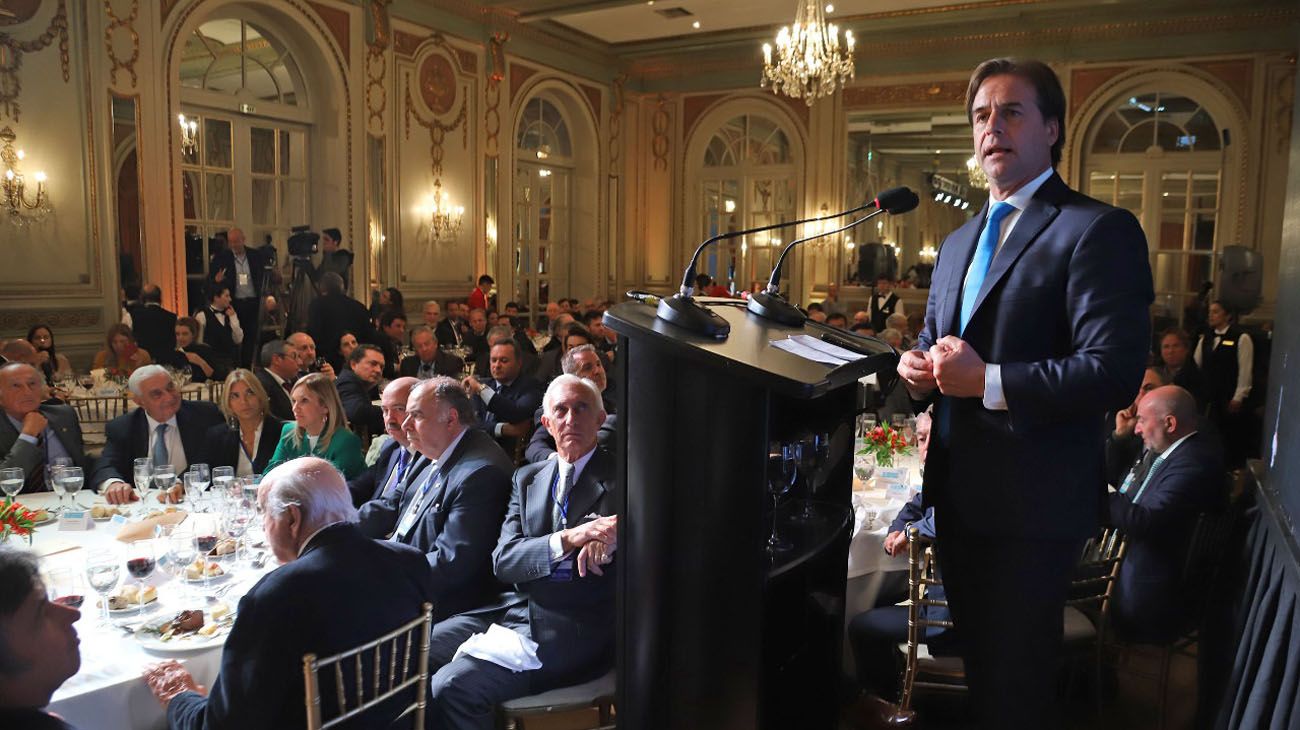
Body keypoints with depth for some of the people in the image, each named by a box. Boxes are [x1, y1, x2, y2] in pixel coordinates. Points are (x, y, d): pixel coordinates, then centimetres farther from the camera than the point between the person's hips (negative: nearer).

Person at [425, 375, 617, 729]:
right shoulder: (527, 478, 14)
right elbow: (503, 560, 3)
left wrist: (611, 534, -28)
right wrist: (568, 538, -16)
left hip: (574, 630, -5)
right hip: (514, 609, 6)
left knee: (451, 687, -21)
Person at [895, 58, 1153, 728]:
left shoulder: (1098, 230, -12)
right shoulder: (960, 241, 14)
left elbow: (1115, 371, -21)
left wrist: (989, 382, -24)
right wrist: (917, 367, 0)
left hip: (1033, 502, -7)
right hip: (959, 492, 8)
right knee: (977, 663, 23)